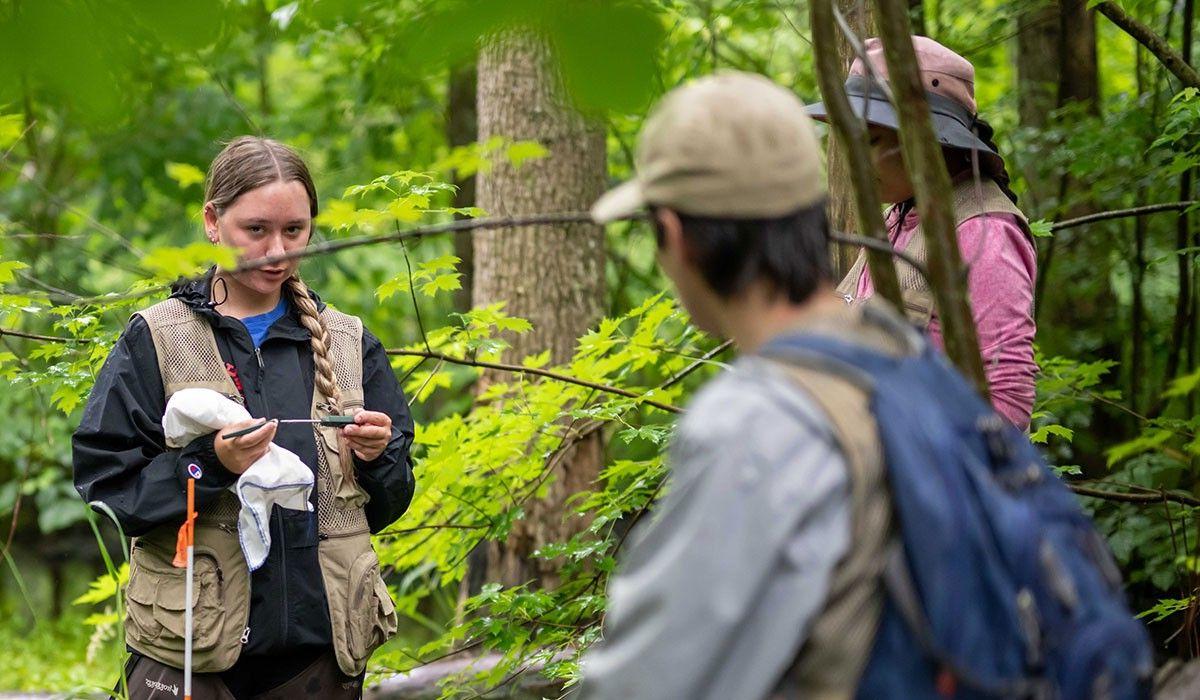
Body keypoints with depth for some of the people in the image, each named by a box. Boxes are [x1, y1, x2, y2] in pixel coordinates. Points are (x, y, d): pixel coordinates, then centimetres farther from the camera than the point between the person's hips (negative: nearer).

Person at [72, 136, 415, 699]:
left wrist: (377, 457, -7)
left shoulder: (347, 341, 11)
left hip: (321, 644, 3)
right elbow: (102, 491, -6)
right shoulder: (156, 339, 1)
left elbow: (385, 506, 14)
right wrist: (208, 464, -19)